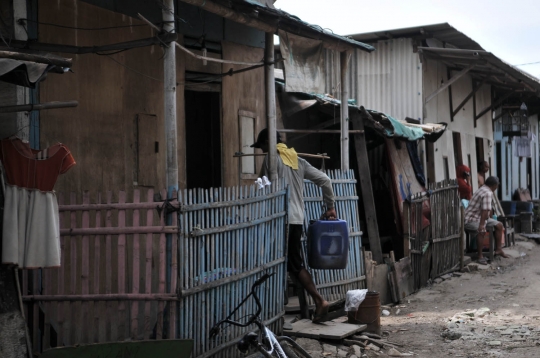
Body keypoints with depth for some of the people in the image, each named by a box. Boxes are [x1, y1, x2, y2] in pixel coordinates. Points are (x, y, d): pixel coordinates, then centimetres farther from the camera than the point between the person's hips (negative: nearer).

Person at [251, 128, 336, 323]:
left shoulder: (271, 158, -5)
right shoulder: (297, 160, 16)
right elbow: (325, 180, 13)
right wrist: (330, 207, 20)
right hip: (297, 219, 7)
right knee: (295, 264, 11)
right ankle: (319, 300, 0)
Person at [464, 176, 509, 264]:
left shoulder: (483, 189, 11)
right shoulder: (487, 193, -22)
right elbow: (485, 210, -32)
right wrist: (481, 225, -38)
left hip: (480, 217, 11)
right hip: (471, 220, -11)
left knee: (499, 225, 10)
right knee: (482, 230, -37)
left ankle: (498, 249, 15)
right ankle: (480, 256, -32)